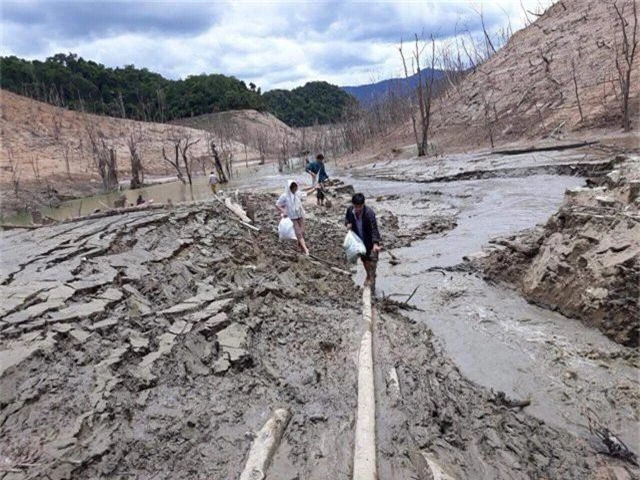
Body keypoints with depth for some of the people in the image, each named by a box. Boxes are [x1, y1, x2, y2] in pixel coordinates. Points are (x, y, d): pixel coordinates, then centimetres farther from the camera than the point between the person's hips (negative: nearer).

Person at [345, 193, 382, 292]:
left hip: (371, 241, -5)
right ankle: (368, 276, 42)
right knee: (364, 260, 20)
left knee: (372, 260, -10)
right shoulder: (350, 210, -13)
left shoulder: (369, 213, -30)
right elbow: (347, 218, 11)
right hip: (359, 240, 5)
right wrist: (347, 223, -13)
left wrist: (375, 243, -44)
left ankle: (371, 280, 1)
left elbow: (374, 229, -33)